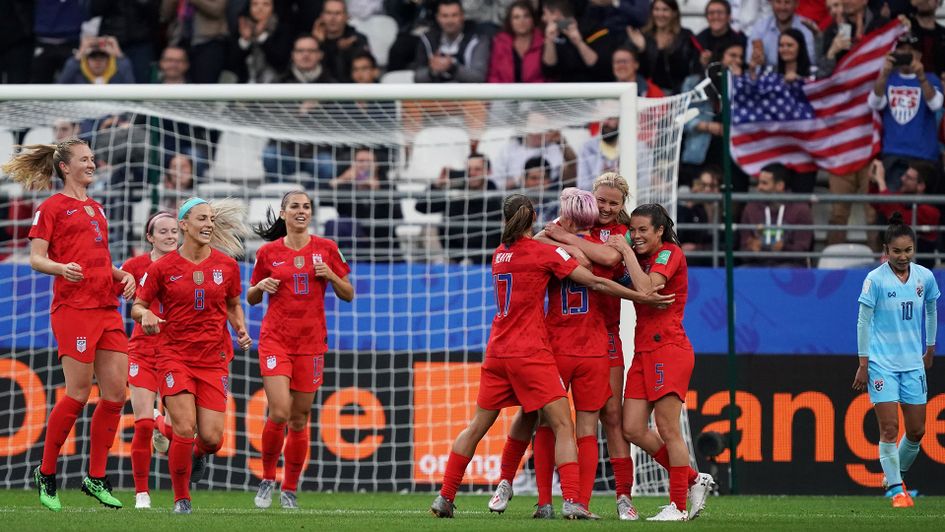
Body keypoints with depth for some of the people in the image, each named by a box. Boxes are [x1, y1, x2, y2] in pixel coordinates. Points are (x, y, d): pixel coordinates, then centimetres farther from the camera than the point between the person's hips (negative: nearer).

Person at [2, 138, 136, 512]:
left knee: (116, 392, 1)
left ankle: (96, 478, 9)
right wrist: (62, 268, -26)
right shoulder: (53, 207, 0)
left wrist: (122, 275, 12)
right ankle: (46, 474, 4)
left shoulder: (95, 208, 21)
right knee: (78, 394, -10)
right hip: (73, 308, -7)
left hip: (107, 308, 7)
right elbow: (36, 258, -6)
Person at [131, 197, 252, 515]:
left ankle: (200, 454, 34)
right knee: (185, 429, -15)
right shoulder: (163, 268, -3)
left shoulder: (226, 265, 3)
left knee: (211, 437, -6)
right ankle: (181, 498, 5)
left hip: (214, 359, 2)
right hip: (175, 356, -2)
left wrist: (241, 331, -2)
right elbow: (137, 306, 4)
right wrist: (146, 315, -19)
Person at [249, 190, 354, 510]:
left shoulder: (326, 249, 4)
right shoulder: (268, 252, 3)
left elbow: (348, 295, 9)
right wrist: (260, 286, -9)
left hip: (311, 343, 1)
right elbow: (251, 298, 13)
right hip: (275, 340, -1)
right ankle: (267, 480, 4)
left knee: (299, 419, 5)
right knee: (279, 412, -16)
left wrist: (331, 275, -9)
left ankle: (290, 490, 18)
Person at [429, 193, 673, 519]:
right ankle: (572, 502, -19)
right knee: (562, 425, -6)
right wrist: (641, 297, -2)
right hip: (531, 353, -6)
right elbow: (595, 282, -7)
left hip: (496, 352, 6)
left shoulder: (500, 254, 10)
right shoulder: (544, 251, -6)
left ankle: (445, 497, 14)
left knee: (477, 427, 13)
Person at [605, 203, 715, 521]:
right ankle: (693, 480, 15)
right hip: (644, 352, 9)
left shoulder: (670, 253, -6)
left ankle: (679, 506, 0)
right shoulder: (643, 258, 18)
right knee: (633, 429, 2)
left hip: (668, 349, -9)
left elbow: (647, 288, -19)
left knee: (668, 430, -7)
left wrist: (626, 251, -13)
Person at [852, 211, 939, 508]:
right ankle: (895, 490, -3)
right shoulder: (875, 280, -10)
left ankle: (896, 475, 29)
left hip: (913, 363, 4)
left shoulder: (924, 277, 2)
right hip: (881, 364, -4)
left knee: (916, 430, 6)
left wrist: (930, 348, 24)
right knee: (889, 428, -11)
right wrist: (863, 364, -7)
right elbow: (863, 321, -5)